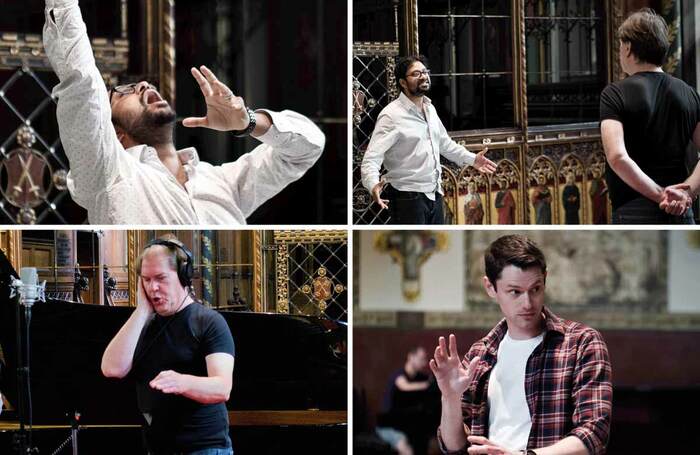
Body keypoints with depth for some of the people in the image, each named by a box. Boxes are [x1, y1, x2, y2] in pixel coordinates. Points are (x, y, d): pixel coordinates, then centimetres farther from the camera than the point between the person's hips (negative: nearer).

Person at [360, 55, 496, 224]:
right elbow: (372, 158, -23)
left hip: (434, 194, 9)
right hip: (408, 197, -8)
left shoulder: (429, 109, 10)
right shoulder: (391, 115, -16)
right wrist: (373, 184, -42)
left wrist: (471, 159, 18)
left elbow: (444, 142, 26)